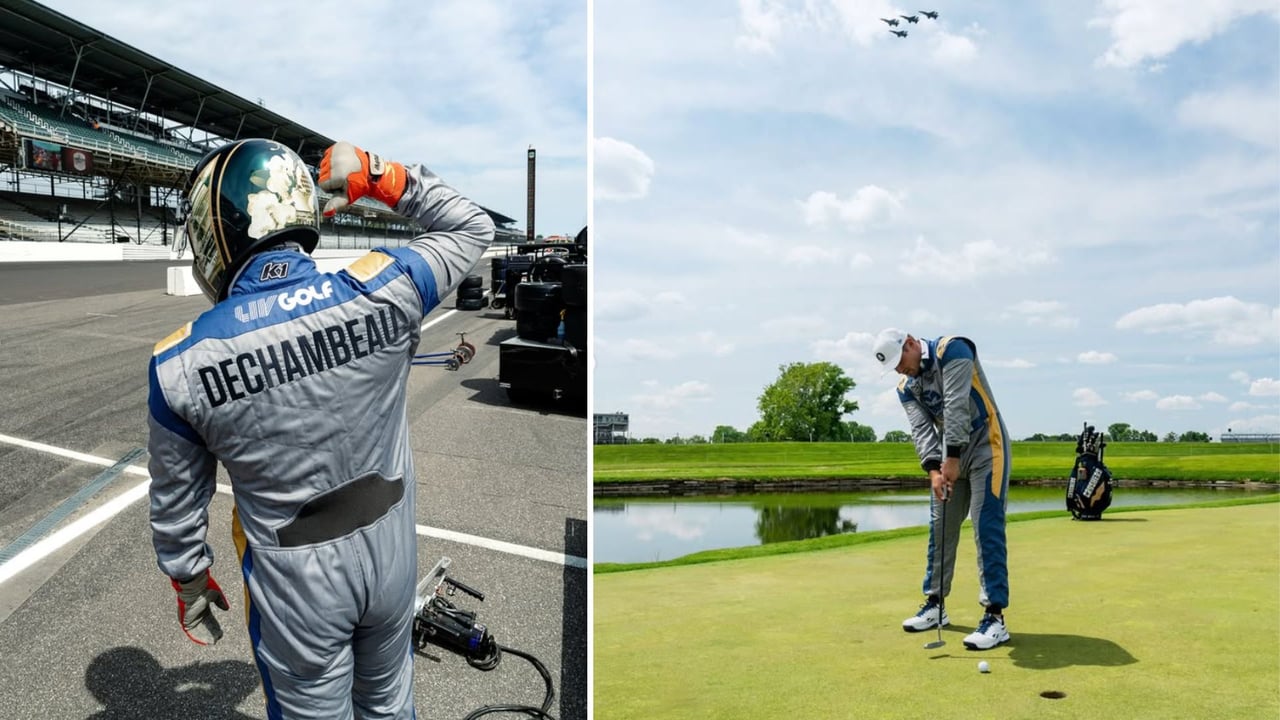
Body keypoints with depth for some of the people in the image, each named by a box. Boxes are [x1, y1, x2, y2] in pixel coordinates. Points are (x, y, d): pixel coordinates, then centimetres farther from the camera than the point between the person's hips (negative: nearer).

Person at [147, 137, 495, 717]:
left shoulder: (181, 364, -20)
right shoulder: (383, 290, -20)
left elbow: (176, 505, -5)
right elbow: (473, 229, 0)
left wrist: (189, 583, 13)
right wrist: (379, 177, -3)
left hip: (296, 583, -2)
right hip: (391, 555, 2)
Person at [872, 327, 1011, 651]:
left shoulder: (952, 351, -17)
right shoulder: (906, 389, 4)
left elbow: (956, 406, -24)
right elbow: (922, 429, -6)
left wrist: (952, 458, -27)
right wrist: (933, 469, -23)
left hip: (985, 446, -7)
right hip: (950, 455, 7)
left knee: (987, 529, -12)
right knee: (940, 528, 9)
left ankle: (995, 617, -11)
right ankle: (935, 605, 20)